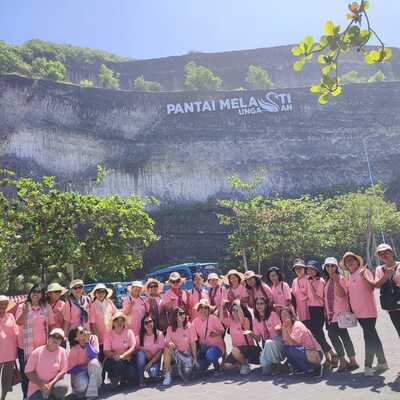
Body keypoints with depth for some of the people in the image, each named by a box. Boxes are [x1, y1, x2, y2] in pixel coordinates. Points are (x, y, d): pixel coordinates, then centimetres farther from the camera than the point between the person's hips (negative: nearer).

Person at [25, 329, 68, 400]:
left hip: (53, 386, 0)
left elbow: (63, 371, -5)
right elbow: (28, 372, -5)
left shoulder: (62, 352, -4)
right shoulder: (37, 352, -6)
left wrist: (51, 383, -20)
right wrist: (41, 384, -15)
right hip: (36, 387, 0)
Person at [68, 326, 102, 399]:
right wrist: (85, 367, -21)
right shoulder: (73, 350, -16)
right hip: (79, 371, -2)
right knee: (82, 384, -34)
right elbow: (70, 369, -12)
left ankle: (92, 393, -25)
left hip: (93, 370, 2)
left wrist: (87, 342, -31)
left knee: (93, 361, -33)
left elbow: (93, 356, -26)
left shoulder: (93, 338, -14)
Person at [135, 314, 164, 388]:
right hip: (144, 359, 1)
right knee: (140, 353, -31)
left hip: (155, 359, -1)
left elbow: (161, 350, -10)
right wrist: (145, 351, -23)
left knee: (153, 373, -29)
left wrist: (150, 363, -16)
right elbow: (136, 349, -4)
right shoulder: (140, 336, -7)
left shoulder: (159, 334, -9)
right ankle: (141, 379, -18)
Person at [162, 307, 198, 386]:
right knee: (167, 348, -31)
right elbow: (166, 342, -8)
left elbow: (193, 344, -2)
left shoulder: (189, 328, -4)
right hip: (175, 353, 1)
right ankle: (168, 375, -19)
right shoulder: (170, 329, -3)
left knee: (185, 375, -20)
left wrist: (195, 358, -6)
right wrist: (169, 344, -31)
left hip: (187, 354, -1)